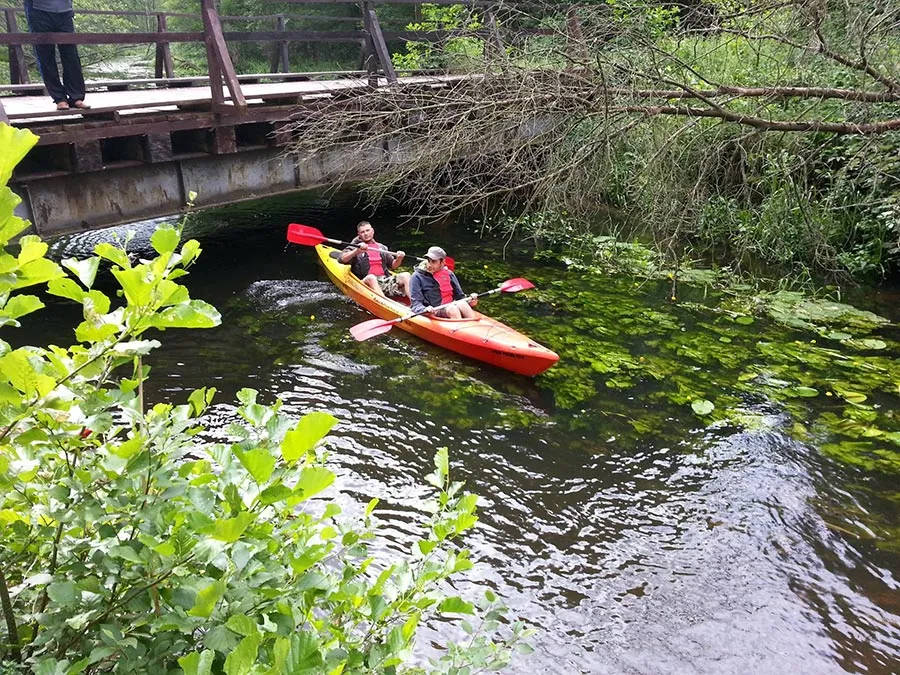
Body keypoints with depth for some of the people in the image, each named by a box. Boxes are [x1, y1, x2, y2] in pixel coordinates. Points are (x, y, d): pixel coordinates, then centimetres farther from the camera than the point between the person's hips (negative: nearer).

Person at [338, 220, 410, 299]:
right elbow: (341, 259, -6)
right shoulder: (355, 247, 11)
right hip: (368, 282, -4)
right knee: (371, 277, -37)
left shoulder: (381, 248, 25)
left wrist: (399, 259, 5)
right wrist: (357, 251, -20)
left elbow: (392, 266, 27)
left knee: (405, 275, -18)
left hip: (386, 281, 4)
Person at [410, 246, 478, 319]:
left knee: (462, 304, -27)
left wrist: (470, 300, -2)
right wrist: (425, 309, -26)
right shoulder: (417, 277, 4)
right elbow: (415, 304, -4)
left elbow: (459, 296, 20)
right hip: (433, 313, -4)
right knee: (452, 309, -32)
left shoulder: (449, 274, 17)